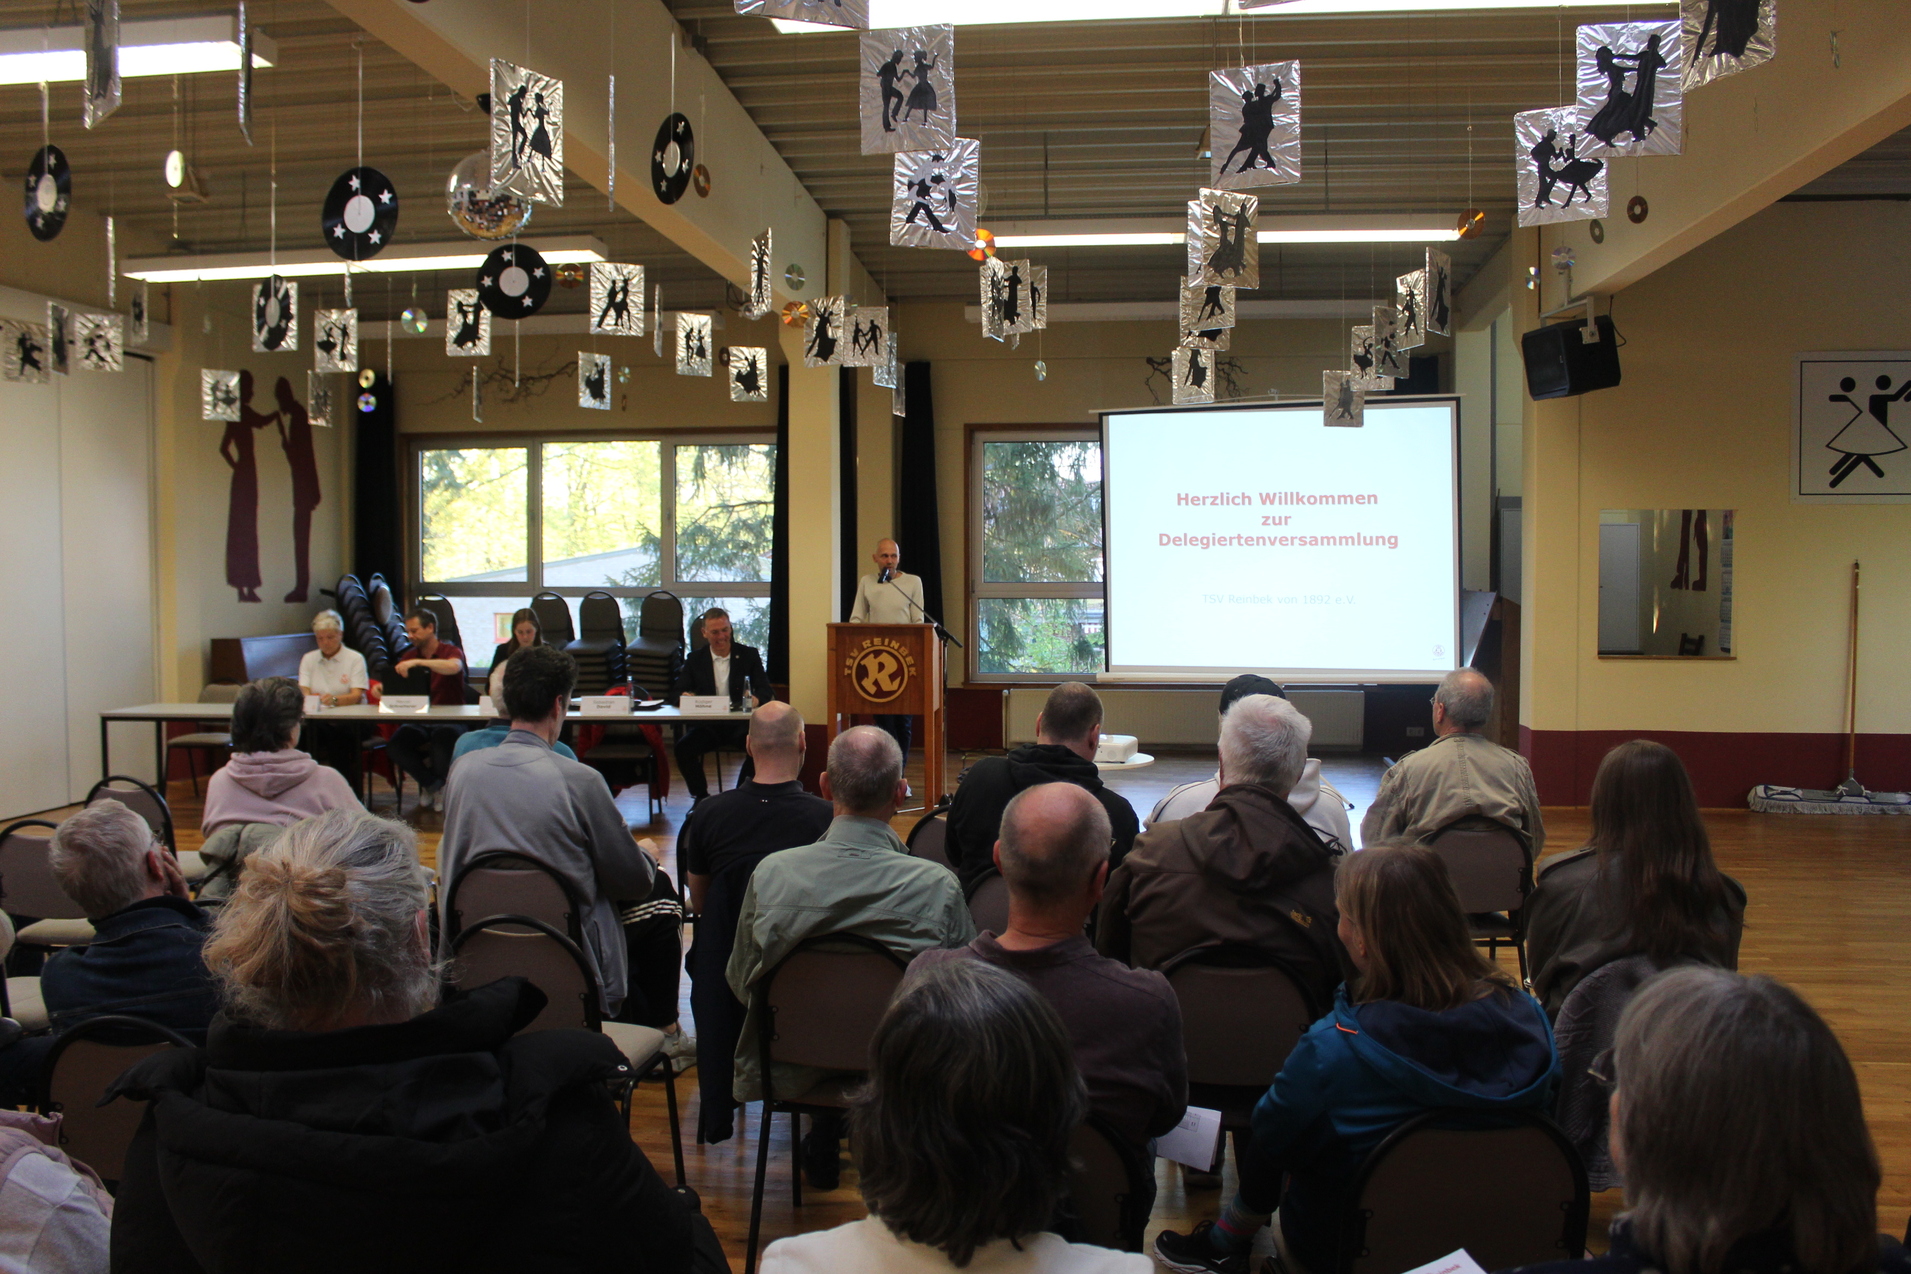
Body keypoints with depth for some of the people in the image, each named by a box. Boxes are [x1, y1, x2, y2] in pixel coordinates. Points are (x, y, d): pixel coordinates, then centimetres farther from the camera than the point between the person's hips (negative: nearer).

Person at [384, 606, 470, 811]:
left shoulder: (451, 651, 1)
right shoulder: (408, 656, 15)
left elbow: (454, 667, -24)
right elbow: (395, 690, 11)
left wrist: (418, 663, -30)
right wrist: (381, 689, -13)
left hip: (449, 720, -4)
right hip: (417, 722, 4)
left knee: (443, 736, -38)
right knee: (394, 746, -26)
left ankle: (430, 784, -7)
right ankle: (434, 785, -5)